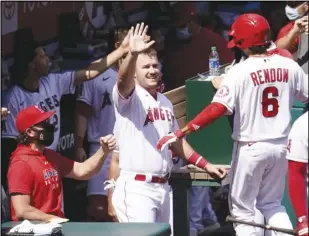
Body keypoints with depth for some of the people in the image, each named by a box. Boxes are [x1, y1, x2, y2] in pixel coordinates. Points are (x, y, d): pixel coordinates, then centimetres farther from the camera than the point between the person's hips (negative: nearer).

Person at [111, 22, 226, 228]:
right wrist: (133, 54, -49)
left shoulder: (165, 102, 17)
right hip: (136, 188, -8)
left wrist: (206, 165, 19)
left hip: (163, 187, 8)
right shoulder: (129, 97, -6)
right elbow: (123, 80, -30)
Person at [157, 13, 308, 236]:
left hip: (251, 148, -4)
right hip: (281, 146, 5)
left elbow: (217, 110, -23)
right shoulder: (289, 66, -4)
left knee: (242, 209, 9)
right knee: (272, 203, 22)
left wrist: (179, 134, -23)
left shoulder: (240, 71, -15)